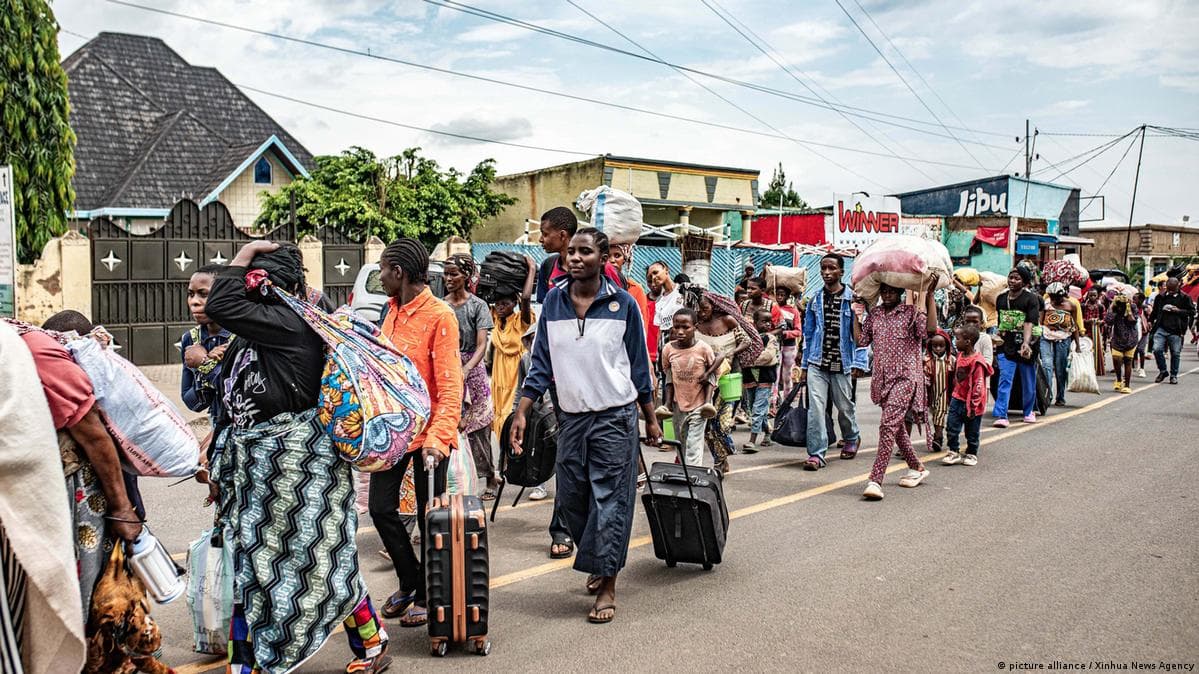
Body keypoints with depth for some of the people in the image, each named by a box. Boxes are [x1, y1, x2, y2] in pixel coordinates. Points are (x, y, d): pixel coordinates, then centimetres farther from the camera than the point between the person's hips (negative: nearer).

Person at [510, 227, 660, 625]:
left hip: (615, 417, -3)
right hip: (571, 417, 4)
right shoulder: (553, 302, 3)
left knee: (609, 500, -1)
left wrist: (650, 420, 4)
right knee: (570, 499, 9)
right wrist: (521, 413, -3)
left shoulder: (622, 304, -5)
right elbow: (541, 364, 4)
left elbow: (639, 365, 2)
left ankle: (607, 586, 9)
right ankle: (599, 562, 33)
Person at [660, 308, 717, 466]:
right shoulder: (668, 349, -4)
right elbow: (669, 377, 6)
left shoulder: (704, 349, -12)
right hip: (678, 405, 3)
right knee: (681, 445, 14)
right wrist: (668, 401, -1)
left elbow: (710, 377, -4)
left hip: (698, 405, -3)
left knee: (694, 448, -8)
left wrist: (707, 401, -13)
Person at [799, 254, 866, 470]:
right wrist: (804, 365, 9)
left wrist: (858, 362, -11)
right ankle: (816, 453, -6)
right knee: (816, 407, -10)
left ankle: (852, 438, 42)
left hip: (842, 364, -1)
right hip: (817, 364, 2)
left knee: (845, 406, 14)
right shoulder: (815, 300, 7)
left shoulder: (852, 300, -2)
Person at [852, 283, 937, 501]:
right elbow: (861, 340, 11)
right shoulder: (873, 314, 13)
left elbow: (930, 330, -18)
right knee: (896, 426, 16)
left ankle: (875, 480, -22)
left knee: (888, 424, -18)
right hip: (883, 379, 7)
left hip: (905, 377, -7)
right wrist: (857, 315, 7)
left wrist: (930, 297, -17)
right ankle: (917, 468, 37)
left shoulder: (911, 312, -2)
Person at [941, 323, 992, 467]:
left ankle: (971, 454, 25)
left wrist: (973, 406, -19)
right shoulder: (960, 355, 5)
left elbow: (978, 386, -20)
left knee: (971, 432, 9)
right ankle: (954, 453, 14)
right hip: (957, 398, 7)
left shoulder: (977, 362, -21)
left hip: (970, 402, -7)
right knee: (951, 427, 3)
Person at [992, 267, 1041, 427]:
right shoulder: (1001, 298, 8)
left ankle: (1028, 411, 31)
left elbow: (1029, 323, -20)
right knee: (1004, 380, -9)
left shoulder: (1031, 299, -8)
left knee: (1028, 382, 11)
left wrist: (1026, 343, -33)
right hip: (1007, 346, 3)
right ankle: (1001, 416, -14)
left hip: (1025, 346, -2)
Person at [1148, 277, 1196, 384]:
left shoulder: (1184, 297, 2)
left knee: (1175, 353, 5)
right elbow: (1155, 310, 21)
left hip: (1176, 331, -2)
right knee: (1157, 349, -11)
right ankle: (1163, 371, 9)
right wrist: (1150, 321, 10)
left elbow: (1192, 312, 2)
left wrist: (1178, 311, -11)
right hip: (1161, 329, 2)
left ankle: (1173, 375, 19)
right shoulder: (1160, 296, 9)